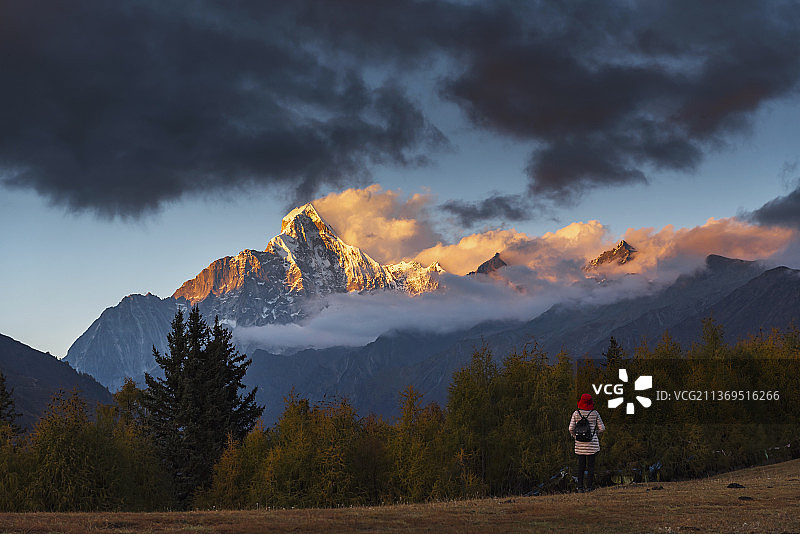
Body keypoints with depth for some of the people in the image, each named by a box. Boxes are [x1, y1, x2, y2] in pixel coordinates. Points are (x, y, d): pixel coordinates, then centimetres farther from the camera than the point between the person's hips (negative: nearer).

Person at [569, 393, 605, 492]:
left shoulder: (576, 413, -3)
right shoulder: (595, 413, -4)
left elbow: (571, 429, -5)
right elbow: (602, 428, 0)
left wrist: (574, 436, 14)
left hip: (580, 443, 1)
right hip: (592, 443, -1)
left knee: (581, 465, 8)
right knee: (591, 465, 3)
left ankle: (580, 487, 4)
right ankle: (589, 486, -2)